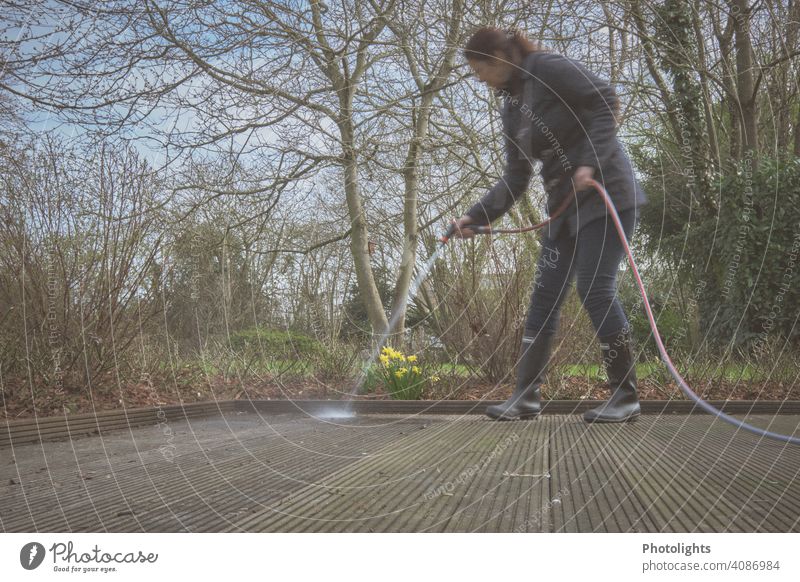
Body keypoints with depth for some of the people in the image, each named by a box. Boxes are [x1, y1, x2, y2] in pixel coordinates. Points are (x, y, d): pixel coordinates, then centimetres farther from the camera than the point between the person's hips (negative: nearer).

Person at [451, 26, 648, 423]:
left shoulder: (549, 67, -6)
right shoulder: (512, 108, 16)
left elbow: (604, 102, -15)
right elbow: (515, 180, 14)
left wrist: (591, 164, -25)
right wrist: (476, 216, 4)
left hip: (605, 194, -9)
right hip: (564, 204, 9)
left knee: (595, 289, -13)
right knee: (544, 296, 3)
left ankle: (626, 397, -2)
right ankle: (526, 397, 6)